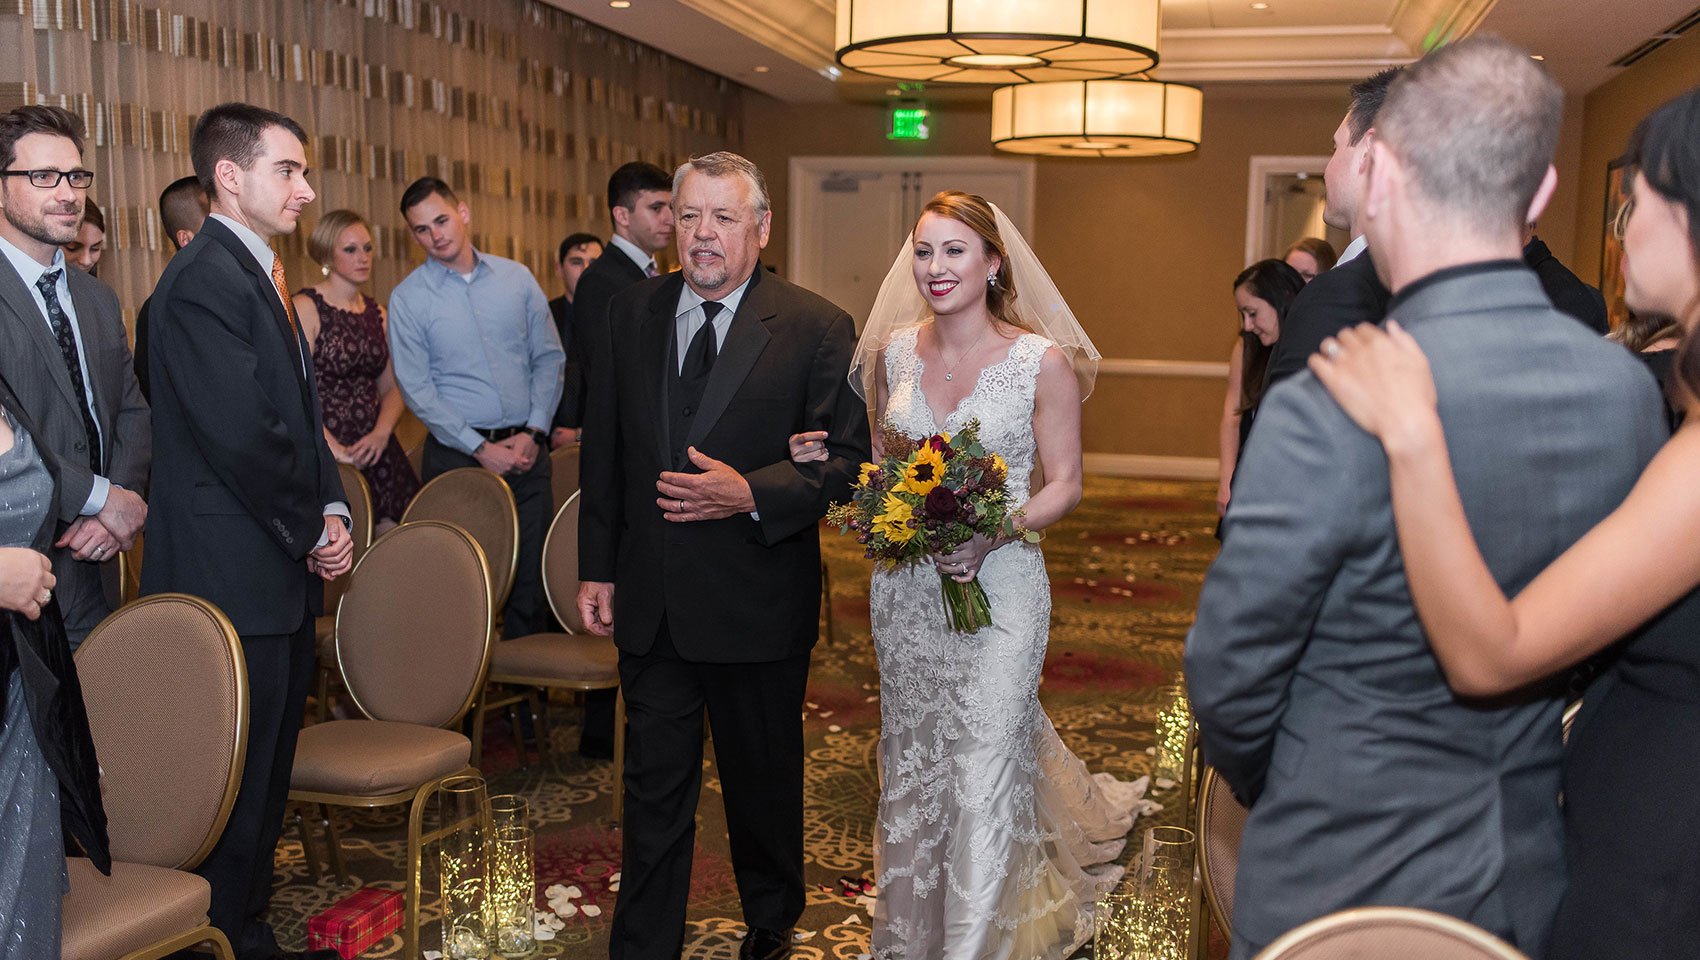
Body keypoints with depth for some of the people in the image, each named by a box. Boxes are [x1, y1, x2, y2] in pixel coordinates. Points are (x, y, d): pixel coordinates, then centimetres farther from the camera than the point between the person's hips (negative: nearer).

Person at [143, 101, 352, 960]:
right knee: (234, 786, 1)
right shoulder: (204, 280, -17)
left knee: (266, 777, 18)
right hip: (233, 582, -10)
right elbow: (243, 437, -24)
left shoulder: (260, 276, 16)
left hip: (282, 576, 10)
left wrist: (331, 514, 5)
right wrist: (313, 532, -10)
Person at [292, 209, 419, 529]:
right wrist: (336, 450, -17)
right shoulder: (306, 308, -5)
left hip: (376, 449, 6)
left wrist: (381, 433, -6)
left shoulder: (376, 312, 14)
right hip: (325, 455, -5)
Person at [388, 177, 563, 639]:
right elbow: (417, 389, -4)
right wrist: (481, 449, -11)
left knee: (532, 576, 4)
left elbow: (550, 358, 8)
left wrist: (534, 433, -4)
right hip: (458, 454, -2)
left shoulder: (517, 278, 7)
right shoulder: (408, 298, 0)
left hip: (526, 450, 2)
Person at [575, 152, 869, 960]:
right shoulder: (630, 315, 4)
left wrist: (752, 494, -24)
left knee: (764, 773, 17)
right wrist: (598, 568, 7)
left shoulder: (817, 329, -8)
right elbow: (604, 450, 9)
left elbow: (848, 457, -10)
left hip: (757, 601, -2)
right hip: (649, 599, 3)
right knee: (655, 782, 10)